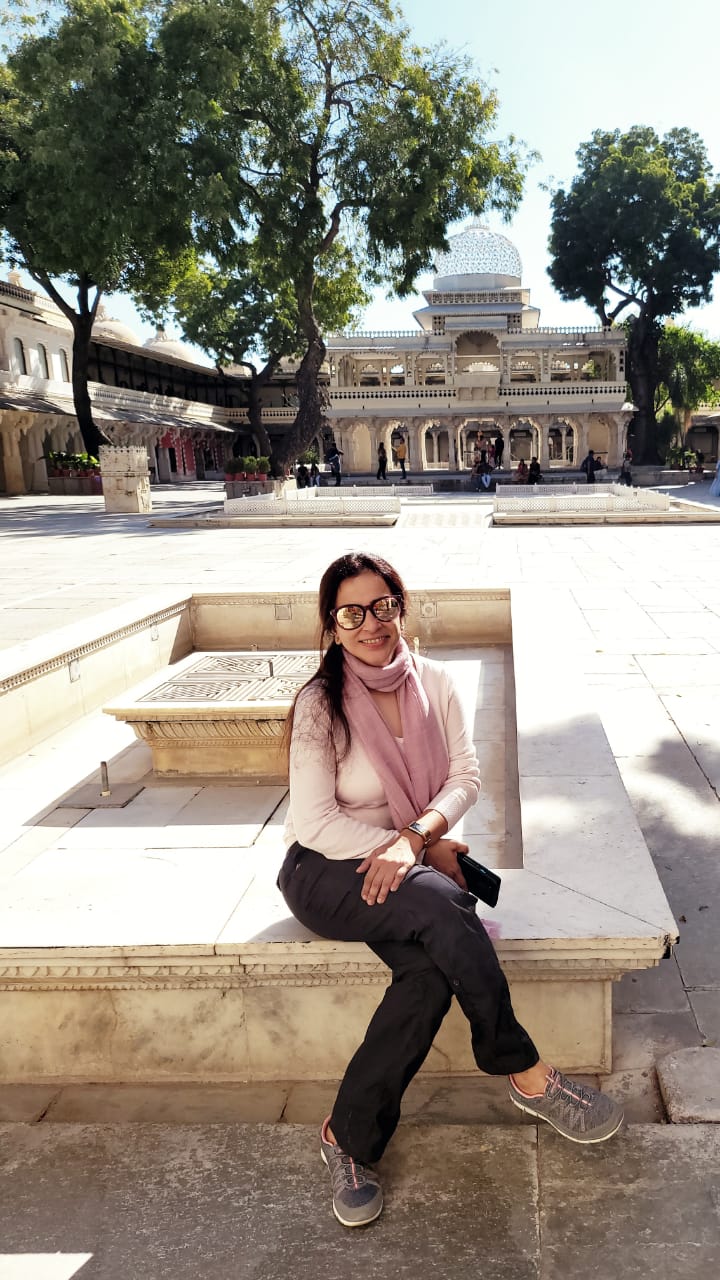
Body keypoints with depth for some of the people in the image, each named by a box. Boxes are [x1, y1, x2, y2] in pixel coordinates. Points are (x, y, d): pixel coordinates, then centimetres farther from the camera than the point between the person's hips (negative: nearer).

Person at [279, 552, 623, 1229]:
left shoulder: (433, 682, 2)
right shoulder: (320, 704, -12)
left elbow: (465, 776, -1)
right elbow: (315, 822, -14)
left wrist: (414, 835, -21)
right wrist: (428, 850, -15)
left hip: (418, 862, 4)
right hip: (327, 870, -4)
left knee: (433, 967, -28)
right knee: (439, 904, -33)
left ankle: (350, 1136, -12)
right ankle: (527, 1076, -16)